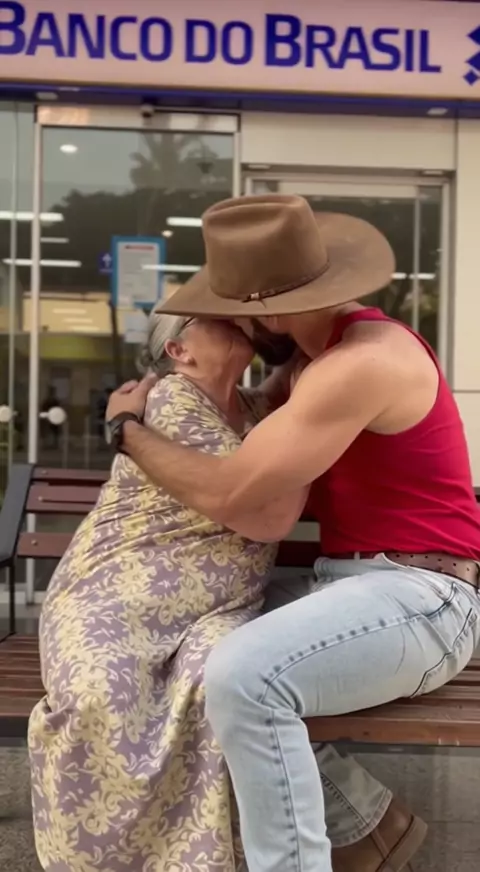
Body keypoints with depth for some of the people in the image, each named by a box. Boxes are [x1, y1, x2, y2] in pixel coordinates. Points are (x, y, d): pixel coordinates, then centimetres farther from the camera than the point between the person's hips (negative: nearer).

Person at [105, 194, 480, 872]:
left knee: (242, 677, -32)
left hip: (417, 599, -10)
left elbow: (224, 495, -21)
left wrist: (129, 428, -5)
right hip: (363, 585, 10)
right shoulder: (344, 343, 11)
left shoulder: (359, 363, -21)